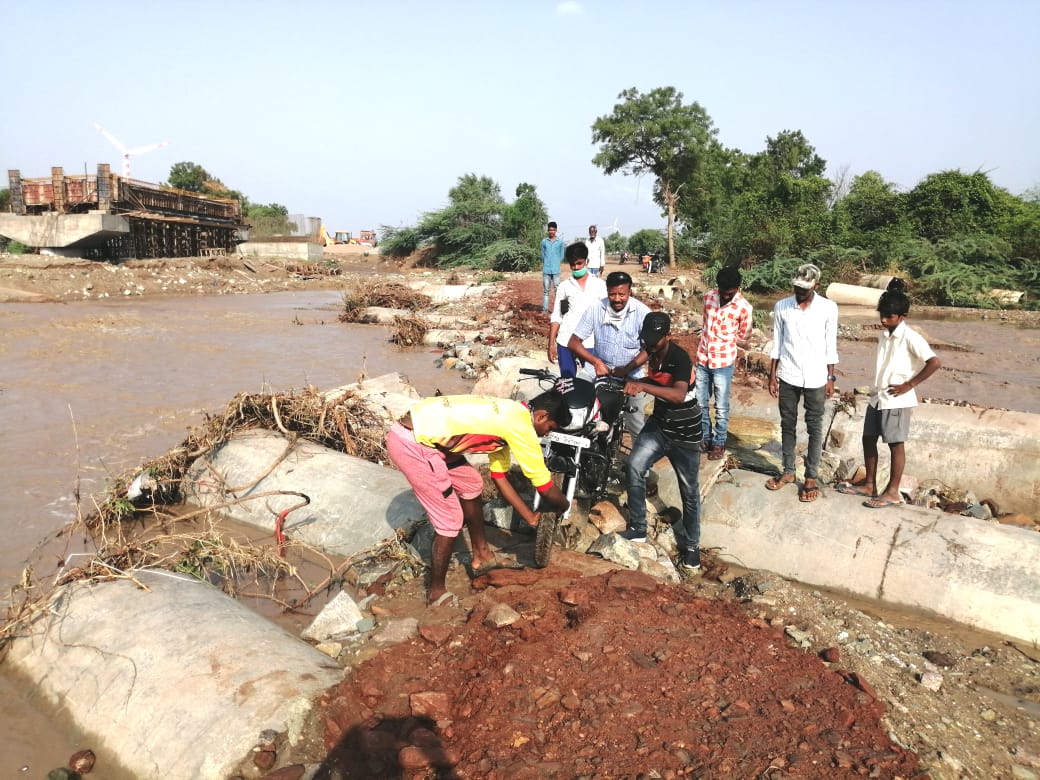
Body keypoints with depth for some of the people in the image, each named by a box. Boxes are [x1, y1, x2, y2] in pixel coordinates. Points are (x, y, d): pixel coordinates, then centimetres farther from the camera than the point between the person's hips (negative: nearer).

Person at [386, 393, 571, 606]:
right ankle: (437, 593, 18)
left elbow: (500, 478, 25)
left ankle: (481, 556, 40)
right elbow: (546, 489, -4)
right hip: (412, 443, -10)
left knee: (471, 484, 24)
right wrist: (565, 506, 17)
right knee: (450, 520, 0)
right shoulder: (520, 426, -12)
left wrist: (529, 516, 28)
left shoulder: (507, 416, 17)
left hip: (420, 434, 10)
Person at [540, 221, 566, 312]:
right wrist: (546, 264, 8)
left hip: (556, 270, -1)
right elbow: (543, 254, 11)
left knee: (557, 289, -2)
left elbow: (561, 256, 8)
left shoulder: (560, 242, 3)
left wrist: (556, 264, 9)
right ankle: (545, 309, 7)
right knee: (546, 290, 5)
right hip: (546, 270, 1)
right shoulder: (544, 241, 7)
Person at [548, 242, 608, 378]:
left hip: (591, 343, -1)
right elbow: (556, 317, 7)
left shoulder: (600, 285, 4)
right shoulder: (564, 286, 6)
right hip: (566, 342, 1)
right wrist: (551, 344, 1)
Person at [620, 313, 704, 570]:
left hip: (684, 432, -6)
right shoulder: (654, 353, 0)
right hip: (658, 424, 6)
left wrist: (643, 386, -51)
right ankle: (637, 529, -2)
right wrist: (635, 383, 4)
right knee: (633, 467, -16)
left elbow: (679, 394, -43)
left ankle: (691, 544, 26)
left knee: (689, 491, 7)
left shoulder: (680, 357, -25)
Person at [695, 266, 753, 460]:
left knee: (721, 407, 7)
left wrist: (723, 342, 7)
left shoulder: (744, 307, -15)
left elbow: (743, 335, 1)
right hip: (702, 359, 4)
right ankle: (705, 438, 29)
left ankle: (719, 443, 22)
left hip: (723, 362, -4)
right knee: (700, 404, 13)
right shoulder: (708, 296, -3)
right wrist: (710, 341, 10)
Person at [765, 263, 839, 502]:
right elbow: (777, 344, 4)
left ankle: (811, 477, 16)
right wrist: (772, 375, 2)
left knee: (814, 428, 7)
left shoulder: (829, 308, -7)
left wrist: (831, 378, -2)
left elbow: (830, 346, -1)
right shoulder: (781, 307, -3)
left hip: (815, 378, -2)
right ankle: (788, 471, 25)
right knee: (788, 425, 12)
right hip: (788, 376, 2)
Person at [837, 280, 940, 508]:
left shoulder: (910, 338, -15)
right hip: (877, 397, 8)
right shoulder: (884, 335, 10)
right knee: (868, 439, 13)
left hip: (896, 400, -8)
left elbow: (934, 362, -21)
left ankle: (893, 492, 9)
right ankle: (869, 485, 25)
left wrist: (909, 384, -17)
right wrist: (876, 388, 13)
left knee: (896, 444, 0)